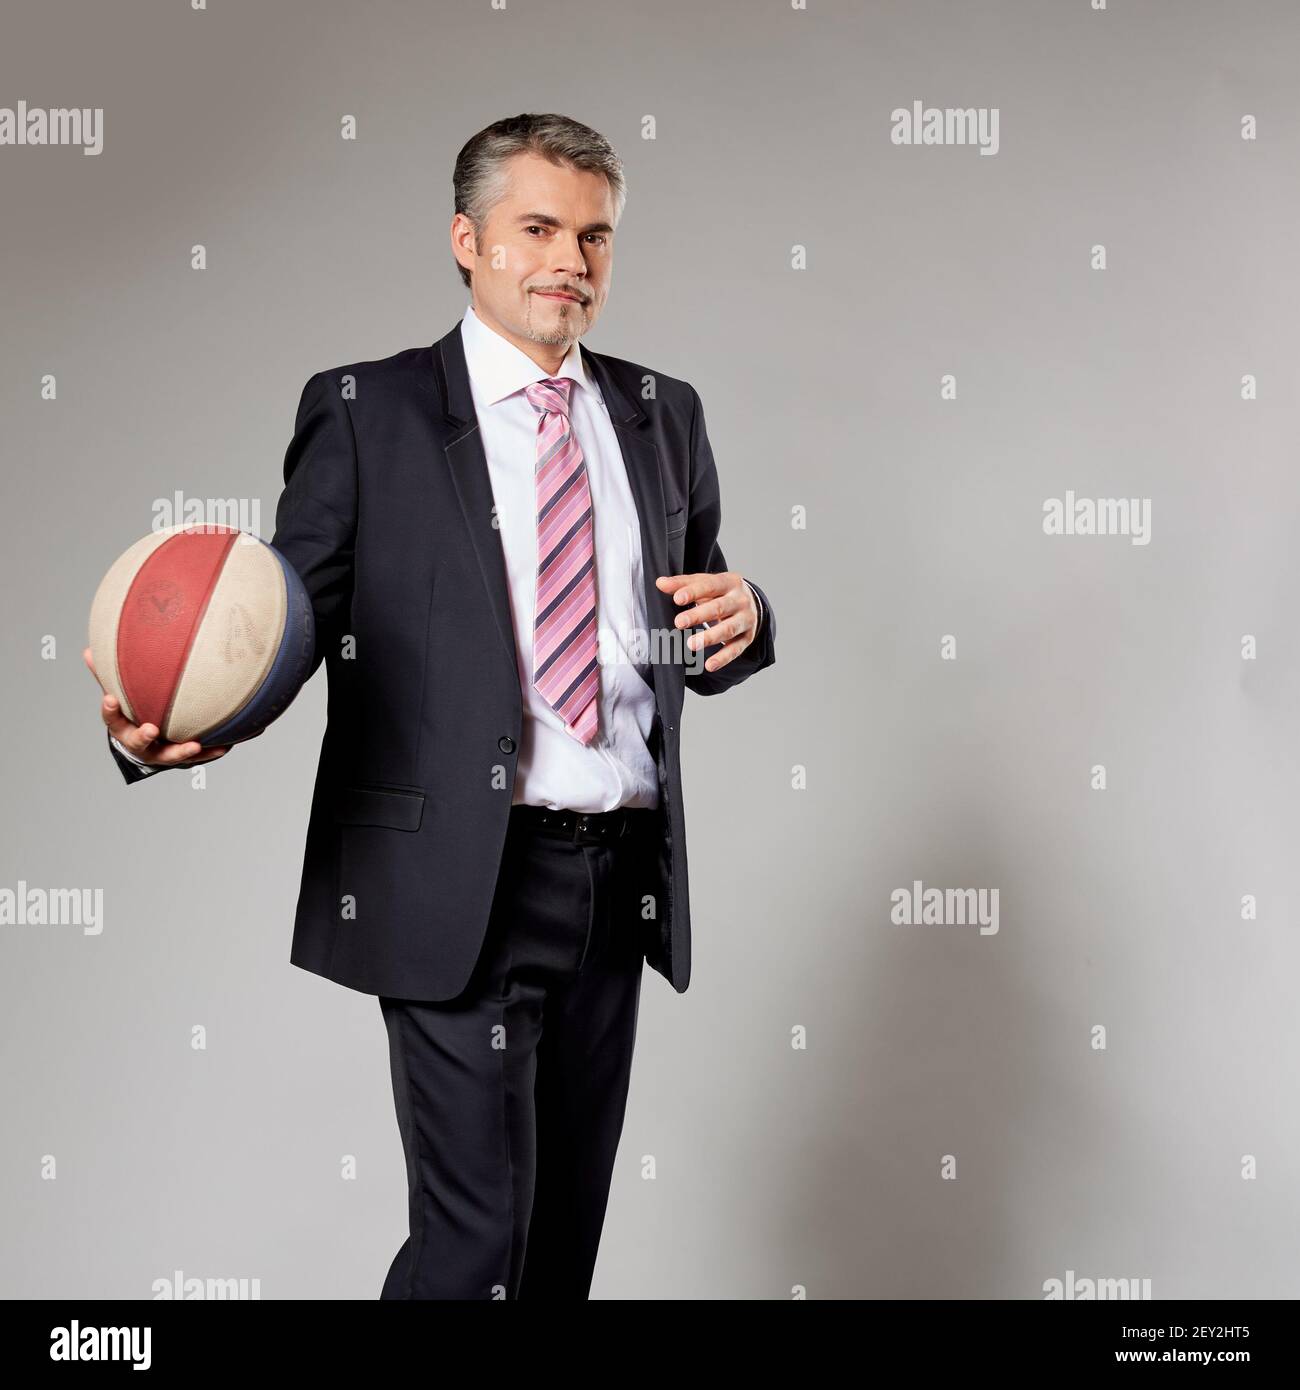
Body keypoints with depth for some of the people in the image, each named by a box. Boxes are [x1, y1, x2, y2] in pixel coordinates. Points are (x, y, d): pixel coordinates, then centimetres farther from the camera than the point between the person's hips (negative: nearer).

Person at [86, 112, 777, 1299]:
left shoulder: (662, 416, 12)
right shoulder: (365, 412, -1)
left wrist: (739, 619, -6)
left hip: (620, 885, 5)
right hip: (457, 886, -4)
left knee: (570, 1225, 15)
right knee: (478, 1232, -5)